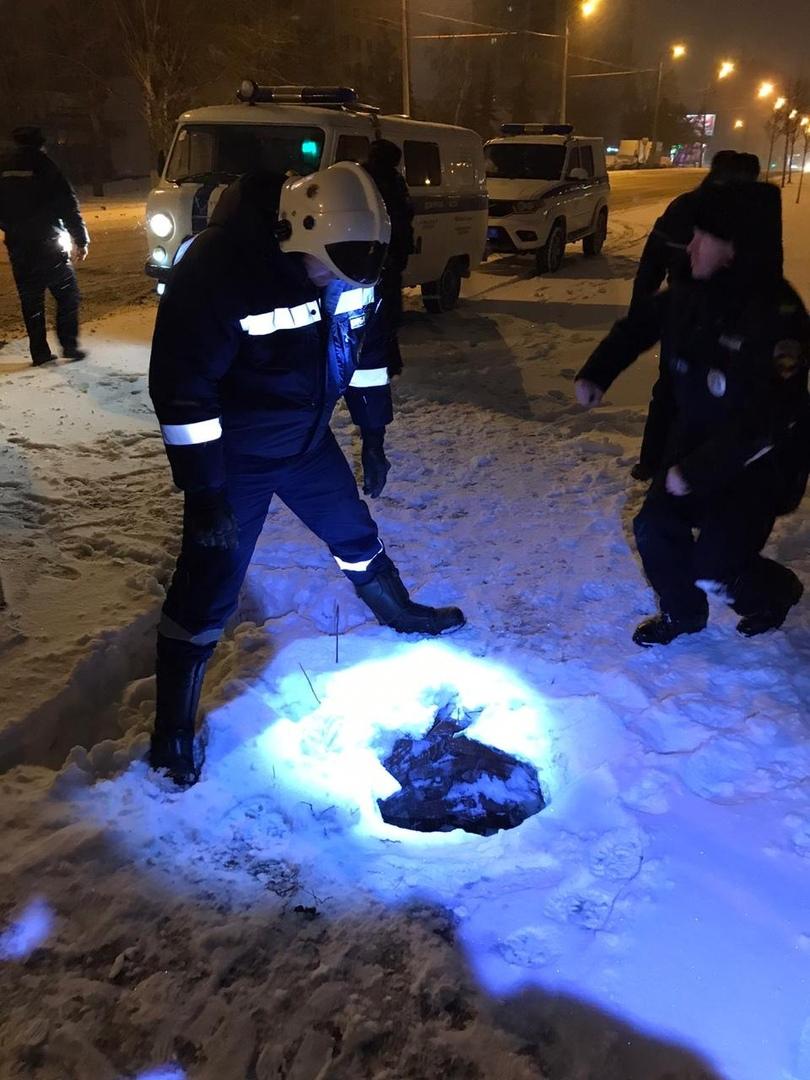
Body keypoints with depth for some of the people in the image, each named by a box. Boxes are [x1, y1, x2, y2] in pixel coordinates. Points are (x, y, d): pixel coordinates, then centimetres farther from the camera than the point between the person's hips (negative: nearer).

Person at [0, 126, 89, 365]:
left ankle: (39, 351, 9)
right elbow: (68, 204, -9)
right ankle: (69, 344, -1)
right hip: (48, 245, -5)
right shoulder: (43, 165, -7)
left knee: (31, 300, 9)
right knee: (67, 294, 5)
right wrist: (81, 239, -3)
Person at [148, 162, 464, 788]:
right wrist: (204, 490, -24)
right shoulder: (218, 269, -30)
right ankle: (173, 725, 15)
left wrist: (374, 435, 9)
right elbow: (181, 385, -27)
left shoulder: (349, 259, -9)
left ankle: (399, 613, 49)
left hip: (308, 439, 6)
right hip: (234, 455, -5)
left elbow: (365, 347, 6)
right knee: (209, 588, -2)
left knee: (355, 533, 20)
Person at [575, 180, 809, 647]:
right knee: (655, 529, 5)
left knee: (714, 566, -6)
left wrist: (695, 472, -28)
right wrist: (596, 374, 5)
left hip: (756, 466, -7)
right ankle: (681, 614, 32)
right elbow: (639, 325, 14)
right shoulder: (692, 294, -6)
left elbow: (765, 421, -31)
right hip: (695, 444, 7)